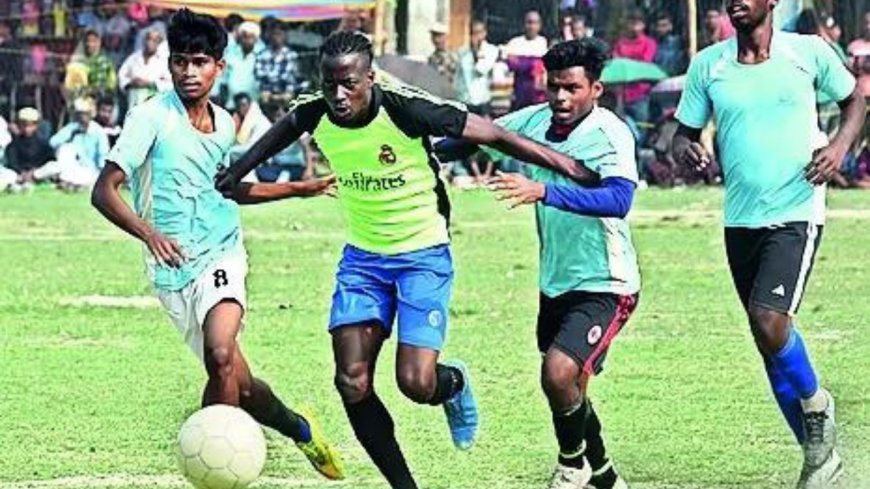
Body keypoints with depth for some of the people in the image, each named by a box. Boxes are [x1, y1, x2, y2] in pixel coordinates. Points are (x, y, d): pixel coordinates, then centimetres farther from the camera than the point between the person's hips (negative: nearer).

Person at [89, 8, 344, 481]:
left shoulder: (223, 124, 7)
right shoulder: (152, 117, -10)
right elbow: (103, 192, -16)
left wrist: (298, 189, 28)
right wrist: (147, 232, -32)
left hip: (221, 254, 2)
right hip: (174, 270, -2)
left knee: (220, 355, -27)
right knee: (238, 385, 4)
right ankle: (299, 428, 33)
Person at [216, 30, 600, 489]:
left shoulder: (406, 109, -25)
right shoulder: (314, 113, -11)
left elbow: (492, 135, -17)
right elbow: (285, 129, 16)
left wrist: (566, 165, -14)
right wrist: (238, 171, 24)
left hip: (423, 256, -4)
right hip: (362, 257, 4)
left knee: (415, 383, -14)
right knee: (351, 382, -8)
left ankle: (454, 382, 25)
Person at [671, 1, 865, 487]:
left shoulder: (808, 51, -2)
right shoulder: (708, 65, 4)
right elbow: (684, 132, 10)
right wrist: (686, 149, -14)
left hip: (796, 214, -4)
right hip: (740, 221, 4)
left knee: (769, 322, -22)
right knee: (771, 338, 9)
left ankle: (816, 406, 7)